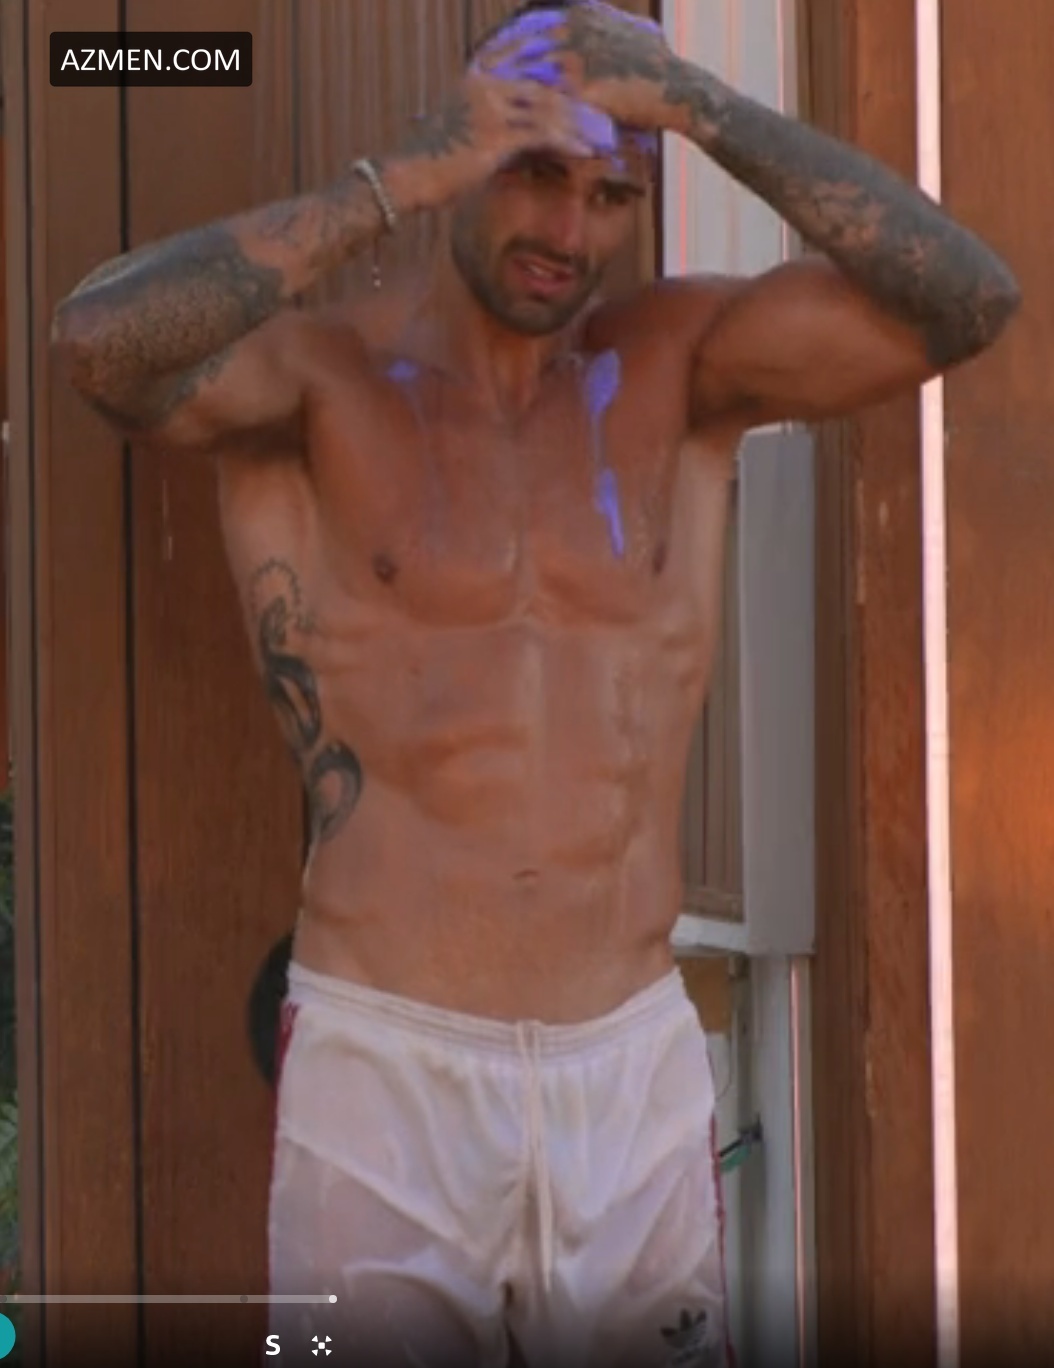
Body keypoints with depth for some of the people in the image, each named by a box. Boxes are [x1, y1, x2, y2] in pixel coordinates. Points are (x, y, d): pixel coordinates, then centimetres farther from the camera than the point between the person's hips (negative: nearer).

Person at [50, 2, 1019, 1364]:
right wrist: (406, 177, -22)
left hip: (637, 1066, 3)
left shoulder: (677, 364, 6)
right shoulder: (316, 375, -4)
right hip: (384, 1064, -3)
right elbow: (101, 341, -25)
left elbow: (965, 300, -7)